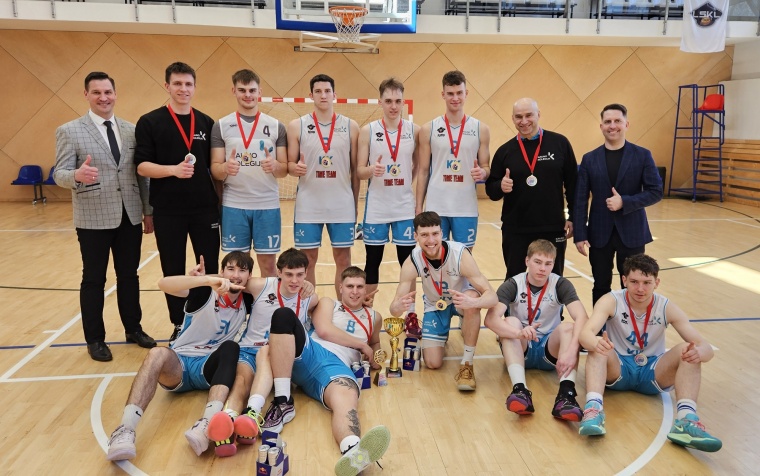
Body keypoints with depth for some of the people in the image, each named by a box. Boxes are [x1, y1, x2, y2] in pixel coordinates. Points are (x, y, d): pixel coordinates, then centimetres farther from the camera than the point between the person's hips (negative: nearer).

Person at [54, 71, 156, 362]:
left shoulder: (131, 130, 9)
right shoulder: (69, 131, -3)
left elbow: (141, 173, 9)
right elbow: (59, 174, -9)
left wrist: (148, 211, 9)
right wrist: (78, 175, -32)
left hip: (130, 216, 4)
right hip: (93, 219, -3)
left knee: (129, 276, 14)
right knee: (93, 280, 7)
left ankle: (133, 329, 29)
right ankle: (95, 339, 20)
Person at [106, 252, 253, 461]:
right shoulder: (205, 292, -9)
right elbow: (164, 283, -26)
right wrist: (208, 280, -42)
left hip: (210, 368, 2)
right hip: (179, 363, -2)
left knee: (230, 348, -32)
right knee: (158, 353, -36)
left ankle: (206, 425, -53)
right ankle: (125, 430, -46)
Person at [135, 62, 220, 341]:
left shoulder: (206, 123, 7)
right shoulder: (150, 122, -2)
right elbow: (142, 166, -7)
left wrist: (221, 200, 6)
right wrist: (173, 169, -24)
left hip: (205, 209, 2)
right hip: (167, 211, -2)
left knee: (210, 269, 8)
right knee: (173, 272, 8)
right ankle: (179, 326, 24)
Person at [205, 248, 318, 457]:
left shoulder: (310, 299, 4)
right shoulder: (260, 286, -1)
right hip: (249, 349, 0)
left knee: (266, 352, -37)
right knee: (242, 378, -35)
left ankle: (253, 413, -61)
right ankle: (227, 422, -67)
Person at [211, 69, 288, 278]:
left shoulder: (276, 126, 5)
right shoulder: (221, 126, 4)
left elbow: (284, 170, 4)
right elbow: (214, 169, 1)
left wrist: (275, 166, -19)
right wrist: (226, 168, -22)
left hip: (267, 205, 0)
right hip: (233, 206, 0)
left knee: (268, 264, 5)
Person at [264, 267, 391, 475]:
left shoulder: (374, 317, 31)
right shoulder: (328, 303, 22)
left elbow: (375, 343, 47)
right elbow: (324, 330, 3)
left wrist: (375, 356, 22)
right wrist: (362, 345, 5)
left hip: (336, 366, 0)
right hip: (309, 353, 0)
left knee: (347, 397, -38)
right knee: (283, 314, -28)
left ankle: (352, 452, -76)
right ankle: (282, 402, -31)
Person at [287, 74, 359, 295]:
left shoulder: (350, 126, 3)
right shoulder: (296, 126, 1)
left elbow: (355, 169, 6)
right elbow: (289, 164, 4)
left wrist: (355, 204, 6)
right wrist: (296, 168, -19)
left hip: (342, 205, 1)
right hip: (308, 205, 0)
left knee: (343, 259, 7)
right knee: (308, 260, 5)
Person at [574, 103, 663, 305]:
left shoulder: (642, 156, 0)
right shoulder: (590, 159, 2)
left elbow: (656, 192, -4)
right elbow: (580, 200, 0)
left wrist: (624, 202, -17)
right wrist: (579, 234, -6)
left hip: (632, 233, -1)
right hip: (599, 234, 1)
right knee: (601, 287, 11)